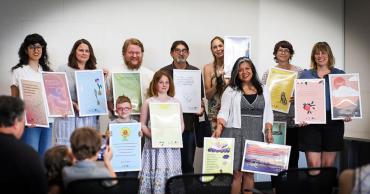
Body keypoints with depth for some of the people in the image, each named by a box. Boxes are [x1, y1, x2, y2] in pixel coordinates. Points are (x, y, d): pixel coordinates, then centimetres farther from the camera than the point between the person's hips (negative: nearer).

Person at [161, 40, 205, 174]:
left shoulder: (196, 72, 10)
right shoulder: (164, 72, 3)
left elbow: (201, 96, 13)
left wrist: (201, 108, -5)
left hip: (190, 123, 2)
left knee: (188, 162, 8)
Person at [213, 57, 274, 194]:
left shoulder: (263, 91, 14)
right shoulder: (231, 90, 5)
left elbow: (268, 113, 13)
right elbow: (224, 112, -2)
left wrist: (269, 131, 2)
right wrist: (219, 128, -17)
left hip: (255, 136, 2)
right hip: (236, 134, -2)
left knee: (249, 173, 5)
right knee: (237, 173, -4)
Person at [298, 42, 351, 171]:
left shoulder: (339, 74, 10)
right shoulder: (305, 75, 9)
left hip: (333, 122, 1)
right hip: (311, 122, -1)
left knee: (328, 166, 5)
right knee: (314, 167, -9)